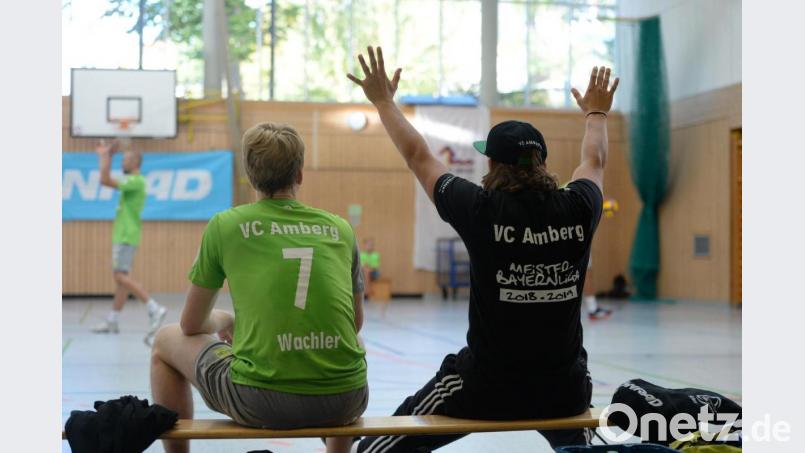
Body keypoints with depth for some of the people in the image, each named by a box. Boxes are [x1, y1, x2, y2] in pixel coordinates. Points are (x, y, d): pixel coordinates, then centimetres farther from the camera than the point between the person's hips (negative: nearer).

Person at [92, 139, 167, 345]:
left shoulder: (136, 181, -14)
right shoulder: (132, 181, 16)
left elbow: (105, 181, -20)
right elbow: (107, 180, 29)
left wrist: (105, 155, -10)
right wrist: (104, 156, 25)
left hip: (126, 236, -10)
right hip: (123, 235, 10)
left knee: (121, 276, -17)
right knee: (120, 277, 12)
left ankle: (154, 309, -24)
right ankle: (112, 321, 17)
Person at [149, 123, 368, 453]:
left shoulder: (224, 225, 5)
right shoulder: (340, 228, 11)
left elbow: (192, 325, 15)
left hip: (261, 401, -3)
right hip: (344, 401, 3)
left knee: (166, 342, 24)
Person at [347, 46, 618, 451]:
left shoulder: (483, 210, -12)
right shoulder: (577, 210, -3)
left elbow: (418, 157, 2)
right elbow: (595, 161, 20)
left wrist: (383, 101, 18)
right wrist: (597, 113, 40)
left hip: (487, 386, -4)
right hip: (563, 390, 4)